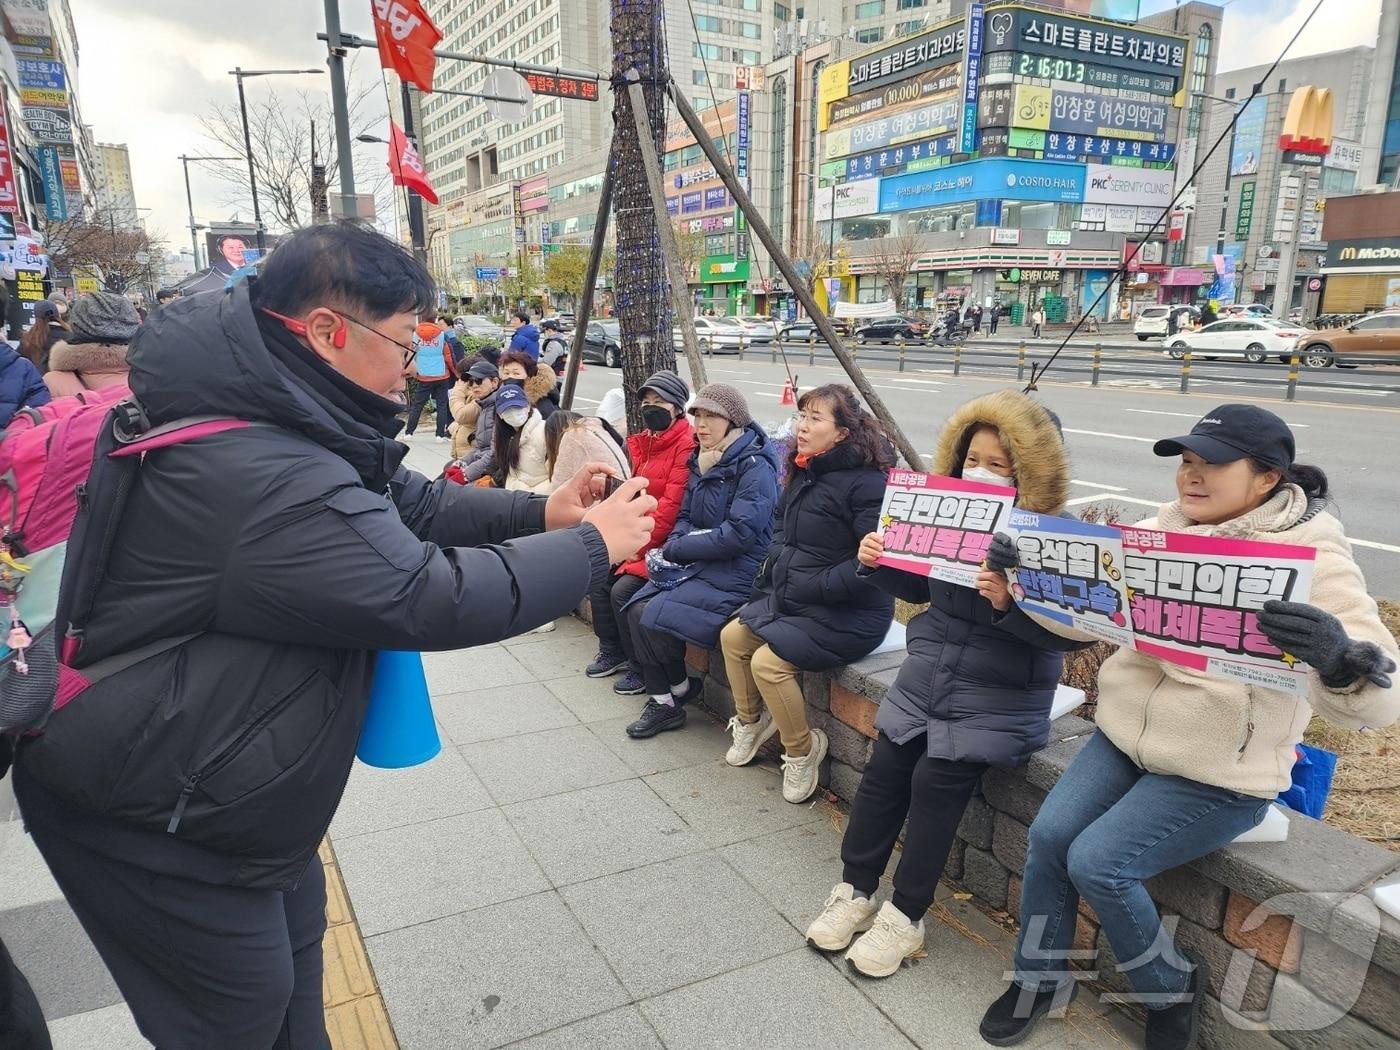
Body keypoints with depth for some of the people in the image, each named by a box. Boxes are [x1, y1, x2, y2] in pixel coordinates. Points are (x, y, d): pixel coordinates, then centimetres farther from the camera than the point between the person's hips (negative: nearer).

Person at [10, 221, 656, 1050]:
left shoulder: (282, 420, -2)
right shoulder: (264, 477, -35)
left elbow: (411, 504, 4)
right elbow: (436, 598, -34)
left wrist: (539, 514, -9)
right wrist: (594, 546, -23)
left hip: (197, 768, 10)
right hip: (141, 803, -9)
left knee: (293, 927, 25)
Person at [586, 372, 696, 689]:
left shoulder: (687, 444, -16)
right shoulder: (642, 442, 12)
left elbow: (672, 504, -21)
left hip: (665, 541, -8)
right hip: (637, 536, 9)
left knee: (622, 590, -19)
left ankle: (641, 669, -1)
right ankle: (612, 652, 16)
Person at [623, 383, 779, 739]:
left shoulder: (754, 467, -13)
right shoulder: (701, 459, 12)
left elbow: (739, 533, -22)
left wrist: (676, 550, -16)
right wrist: (675, 544, -8)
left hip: (735, 573, -8)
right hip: (696, 564, 8)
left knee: (653, 617, -20)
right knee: (636, 609, -13)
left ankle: (682, 687, 8)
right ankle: (663, 701, -1)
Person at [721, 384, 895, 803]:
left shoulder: (865, 483, -21)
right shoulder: (805, 472, 6)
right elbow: (782, 531, 20)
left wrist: (811, 587, -26)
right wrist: (772, 576, 5)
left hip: (849, 613, -9)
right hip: (791, 597, 9)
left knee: (768, 661, -20)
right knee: (732, 637, 5)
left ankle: (802, 750, 3)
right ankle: (750, 722, 26)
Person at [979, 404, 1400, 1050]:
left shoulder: (1312, 555, -16)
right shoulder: (1165, 528, 0)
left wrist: (1341, 658, -49)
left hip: (1220, 775, -5)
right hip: (1127, 735, 5)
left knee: (1096, 862, -15)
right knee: (1048, 835, -8)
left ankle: (1173, 986, 15)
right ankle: (1040, 978, 17)